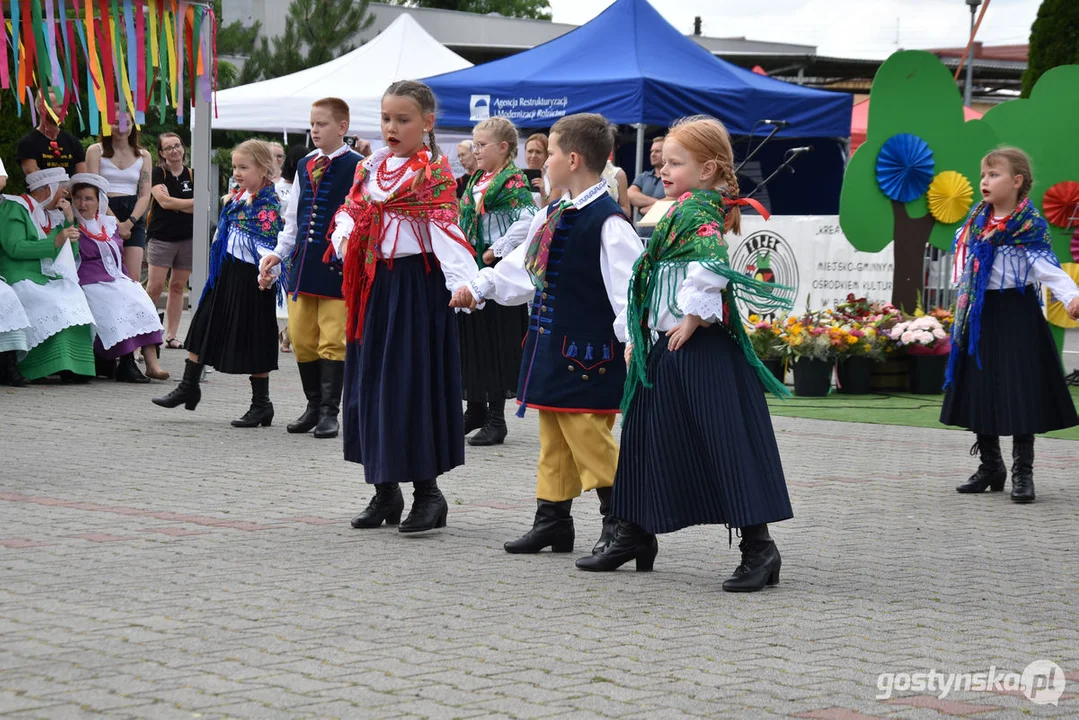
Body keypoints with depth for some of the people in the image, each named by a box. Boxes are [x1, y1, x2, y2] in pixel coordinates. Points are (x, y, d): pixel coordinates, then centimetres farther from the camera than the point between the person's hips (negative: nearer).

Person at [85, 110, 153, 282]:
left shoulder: (143, 156, 14)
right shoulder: (96, 151, 5)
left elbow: (145, 196, 7)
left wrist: (129, 223, -9)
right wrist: (116, 223, -12)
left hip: (133, 217, 2)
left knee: (134, 279, -10)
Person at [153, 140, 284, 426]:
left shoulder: (268, 203, -15)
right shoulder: (237, 198, 11)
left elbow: (268, 243, -23)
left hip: (250, 276, -9)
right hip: (227, 271, 9)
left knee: (253, 338, -1)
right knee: (204, 326, 13)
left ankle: (261, 405, 9)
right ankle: (188, 388, 25)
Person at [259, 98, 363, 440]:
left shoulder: (357, 167, -6)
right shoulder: (305, 166, 13)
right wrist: (279, 252, 12)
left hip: (337, 267, -6)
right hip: (303, 264, 6)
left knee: (333, 342, -3)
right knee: (301, 339, 9)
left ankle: (329, 412, 3)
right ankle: (313, 406, 21)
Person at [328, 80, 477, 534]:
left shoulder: (434, 173, -8)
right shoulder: (370, 169, 12)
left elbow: (447, 229, -18)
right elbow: (350, 214, 15)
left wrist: (464, 281, -31)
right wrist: (346, 241, -8)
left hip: (416, 286, -7)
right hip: (373, 285, 7)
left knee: (413, 382, -5)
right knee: (370, 381, 9)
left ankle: (426, 490, 3)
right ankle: (385, 489, 19)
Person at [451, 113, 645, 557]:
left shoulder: (608, 223, -17)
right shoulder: (553, 215, 11)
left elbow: (627, 285, -21)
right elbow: (525, 267, 22)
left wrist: (633, 340, -26)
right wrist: (479, 288, 23)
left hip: (587, 352, -9)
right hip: (551, 345, 9)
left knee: (588, 436, -8)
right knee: (554, 441, 15)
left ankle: (620, 522, 1)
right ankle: (553, 519, 24)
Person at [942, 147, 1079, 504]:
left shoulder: (1029, 226, -9)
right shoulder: (976, 223, 9)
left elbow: (1047, 267, -18)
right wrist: (964, 299, 11)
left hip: (1016, 313, -6)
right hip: (980, 314, 6)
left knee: (1019, 391, -5)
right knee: (980, 390, 10)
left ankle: (1023, 473, 3)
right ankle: (990, 467, 22)